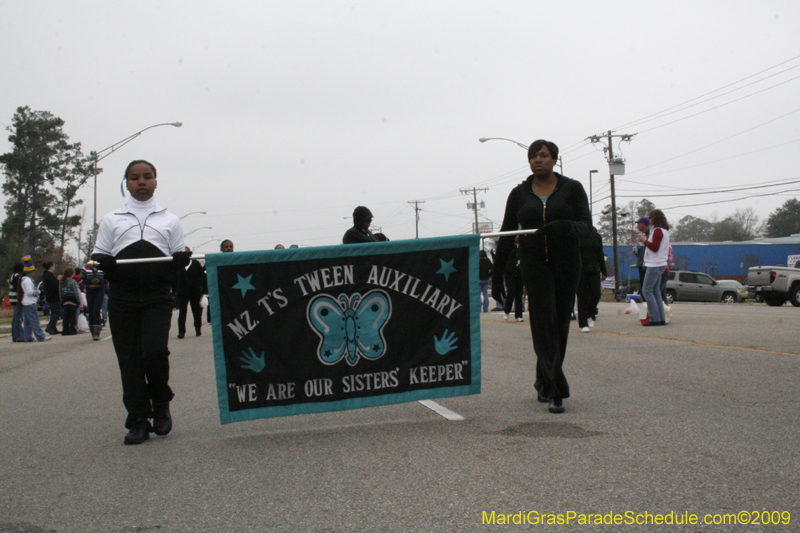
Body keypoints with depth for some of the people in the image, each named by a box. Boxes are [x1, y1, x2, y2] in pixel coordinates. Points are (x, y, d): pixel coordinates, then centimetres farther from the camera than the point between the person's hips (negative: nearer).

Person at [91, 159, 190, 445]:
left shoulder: (169, 220, 18)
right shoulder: (112, 220, 18)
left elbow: (179, 258, 18)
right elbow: (98, 255, 16)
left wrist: (182, 259, -7)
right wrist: (102, 262, -8)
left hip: (158, 296, -1)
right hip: (122, 296, 1)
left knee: (154, 351, -16)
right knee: (129, 358, -2)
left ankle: (161, 403, 10)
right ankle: (138, 420, 7)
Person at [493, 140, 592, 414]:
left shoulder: (572, 188, 3)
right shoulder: (519, 193, 7)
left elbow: (585, 224, -6)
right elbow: (507, 234, 10)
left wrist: (565, 227, -29)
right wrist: (498, 272, 7)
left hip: (567, 262, 1)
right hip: (534, 263, 0)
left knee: (560, 323, 6)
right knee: (545, 320, -11)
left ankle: (544, 382, 24)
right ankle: (556, 391, -13)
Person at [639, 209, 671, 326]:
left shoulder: (658, 231, -13)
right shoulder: (664, 231, 18)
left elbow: (654, 248, -19)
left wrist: (644, 240, -8)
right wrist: (646, 240, 14)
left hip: (654, 265, -10)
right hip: (661, 264, 10)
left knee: (647, 291, -8)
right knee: (656, 291, 11)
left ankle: (655, 319, -12)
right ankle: (661, 319, 8)